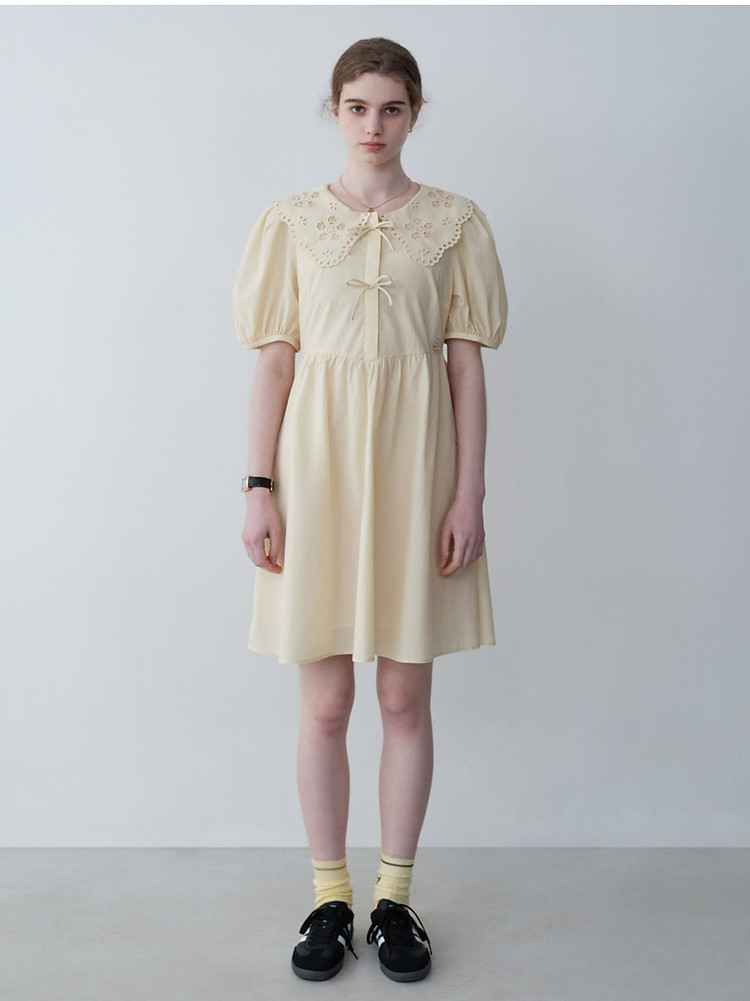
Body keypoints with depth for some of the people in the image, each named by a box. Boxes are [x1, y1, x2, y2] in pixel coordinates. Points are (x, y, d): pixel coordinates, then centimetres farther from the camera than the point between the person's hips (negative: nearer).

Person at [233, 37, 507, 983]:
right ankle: (329, 897, 22)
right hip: (320, 462, 0)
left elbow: (466, 364, 3)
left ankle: (395, 896, 24)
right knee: (324, 703, 5)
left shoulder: (454, 222, 6)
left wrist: (469, 491, -4)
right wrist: (260, 487, -4)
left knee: (406, 698, 7)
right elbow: (274, 362, 3)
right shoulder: (291, 222, 6)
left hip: (415, 463, 0)